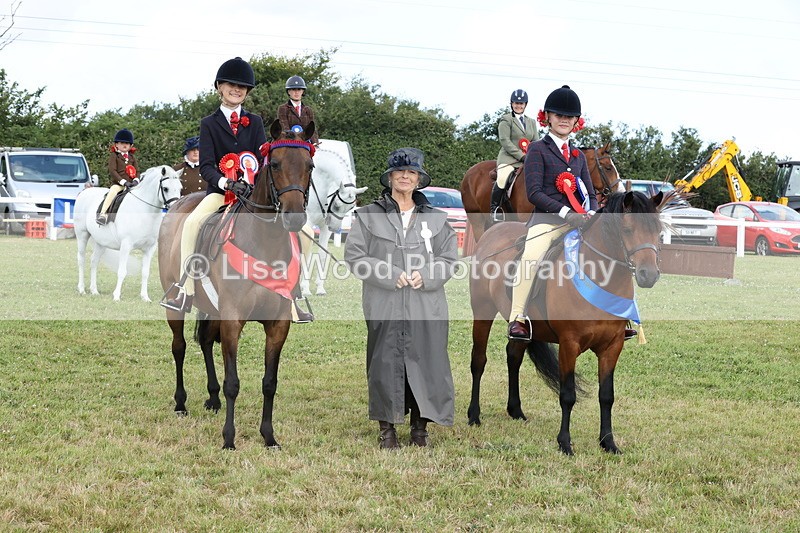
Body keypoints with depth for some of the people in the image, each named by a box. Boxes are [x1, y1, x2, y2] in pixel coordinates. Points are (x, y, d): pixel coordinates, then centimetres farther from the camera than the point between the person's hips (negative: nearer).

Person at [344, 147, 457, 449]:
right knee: (385, 364, 1)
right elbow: (354, 256, -1)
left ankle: (420, 427, 15)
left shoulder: (436, 219, 12)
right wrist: (389, 275, -13)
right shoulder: (368, 216, 6)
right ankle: (387, 428, 12)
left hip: (427, 308, 1)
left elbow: (449, 258, 9)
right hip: (384, 307, -1)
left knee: (425, 362, 2)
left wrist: (426, 275, -11)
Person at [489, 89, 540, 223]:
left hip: (528, 159, 5)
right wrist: (521, 156, -14)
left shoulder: (531, 122, 23)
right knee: (503, 179, -30)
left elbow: (536, 142, 18)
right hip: (509, 158, -5)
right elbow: (505, 141, -6)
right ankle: (494, 209, -17)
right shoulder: (506, 120, 5)